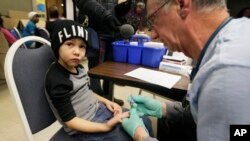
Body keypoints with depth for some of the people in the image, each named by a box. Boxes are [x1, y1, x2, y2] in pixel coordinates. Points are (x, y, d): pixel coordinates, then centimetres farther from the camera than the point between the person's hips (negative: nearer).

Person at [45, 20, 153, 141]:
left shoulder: (76, 67, 1)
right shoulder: (57, 81, -25)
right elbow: (70, 120, -23)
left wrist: (106, 101, 1)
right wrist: (106, 127, -27)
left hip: (99, 109, 8)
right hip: (84, 128, -7)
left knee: (144, 122, 8)